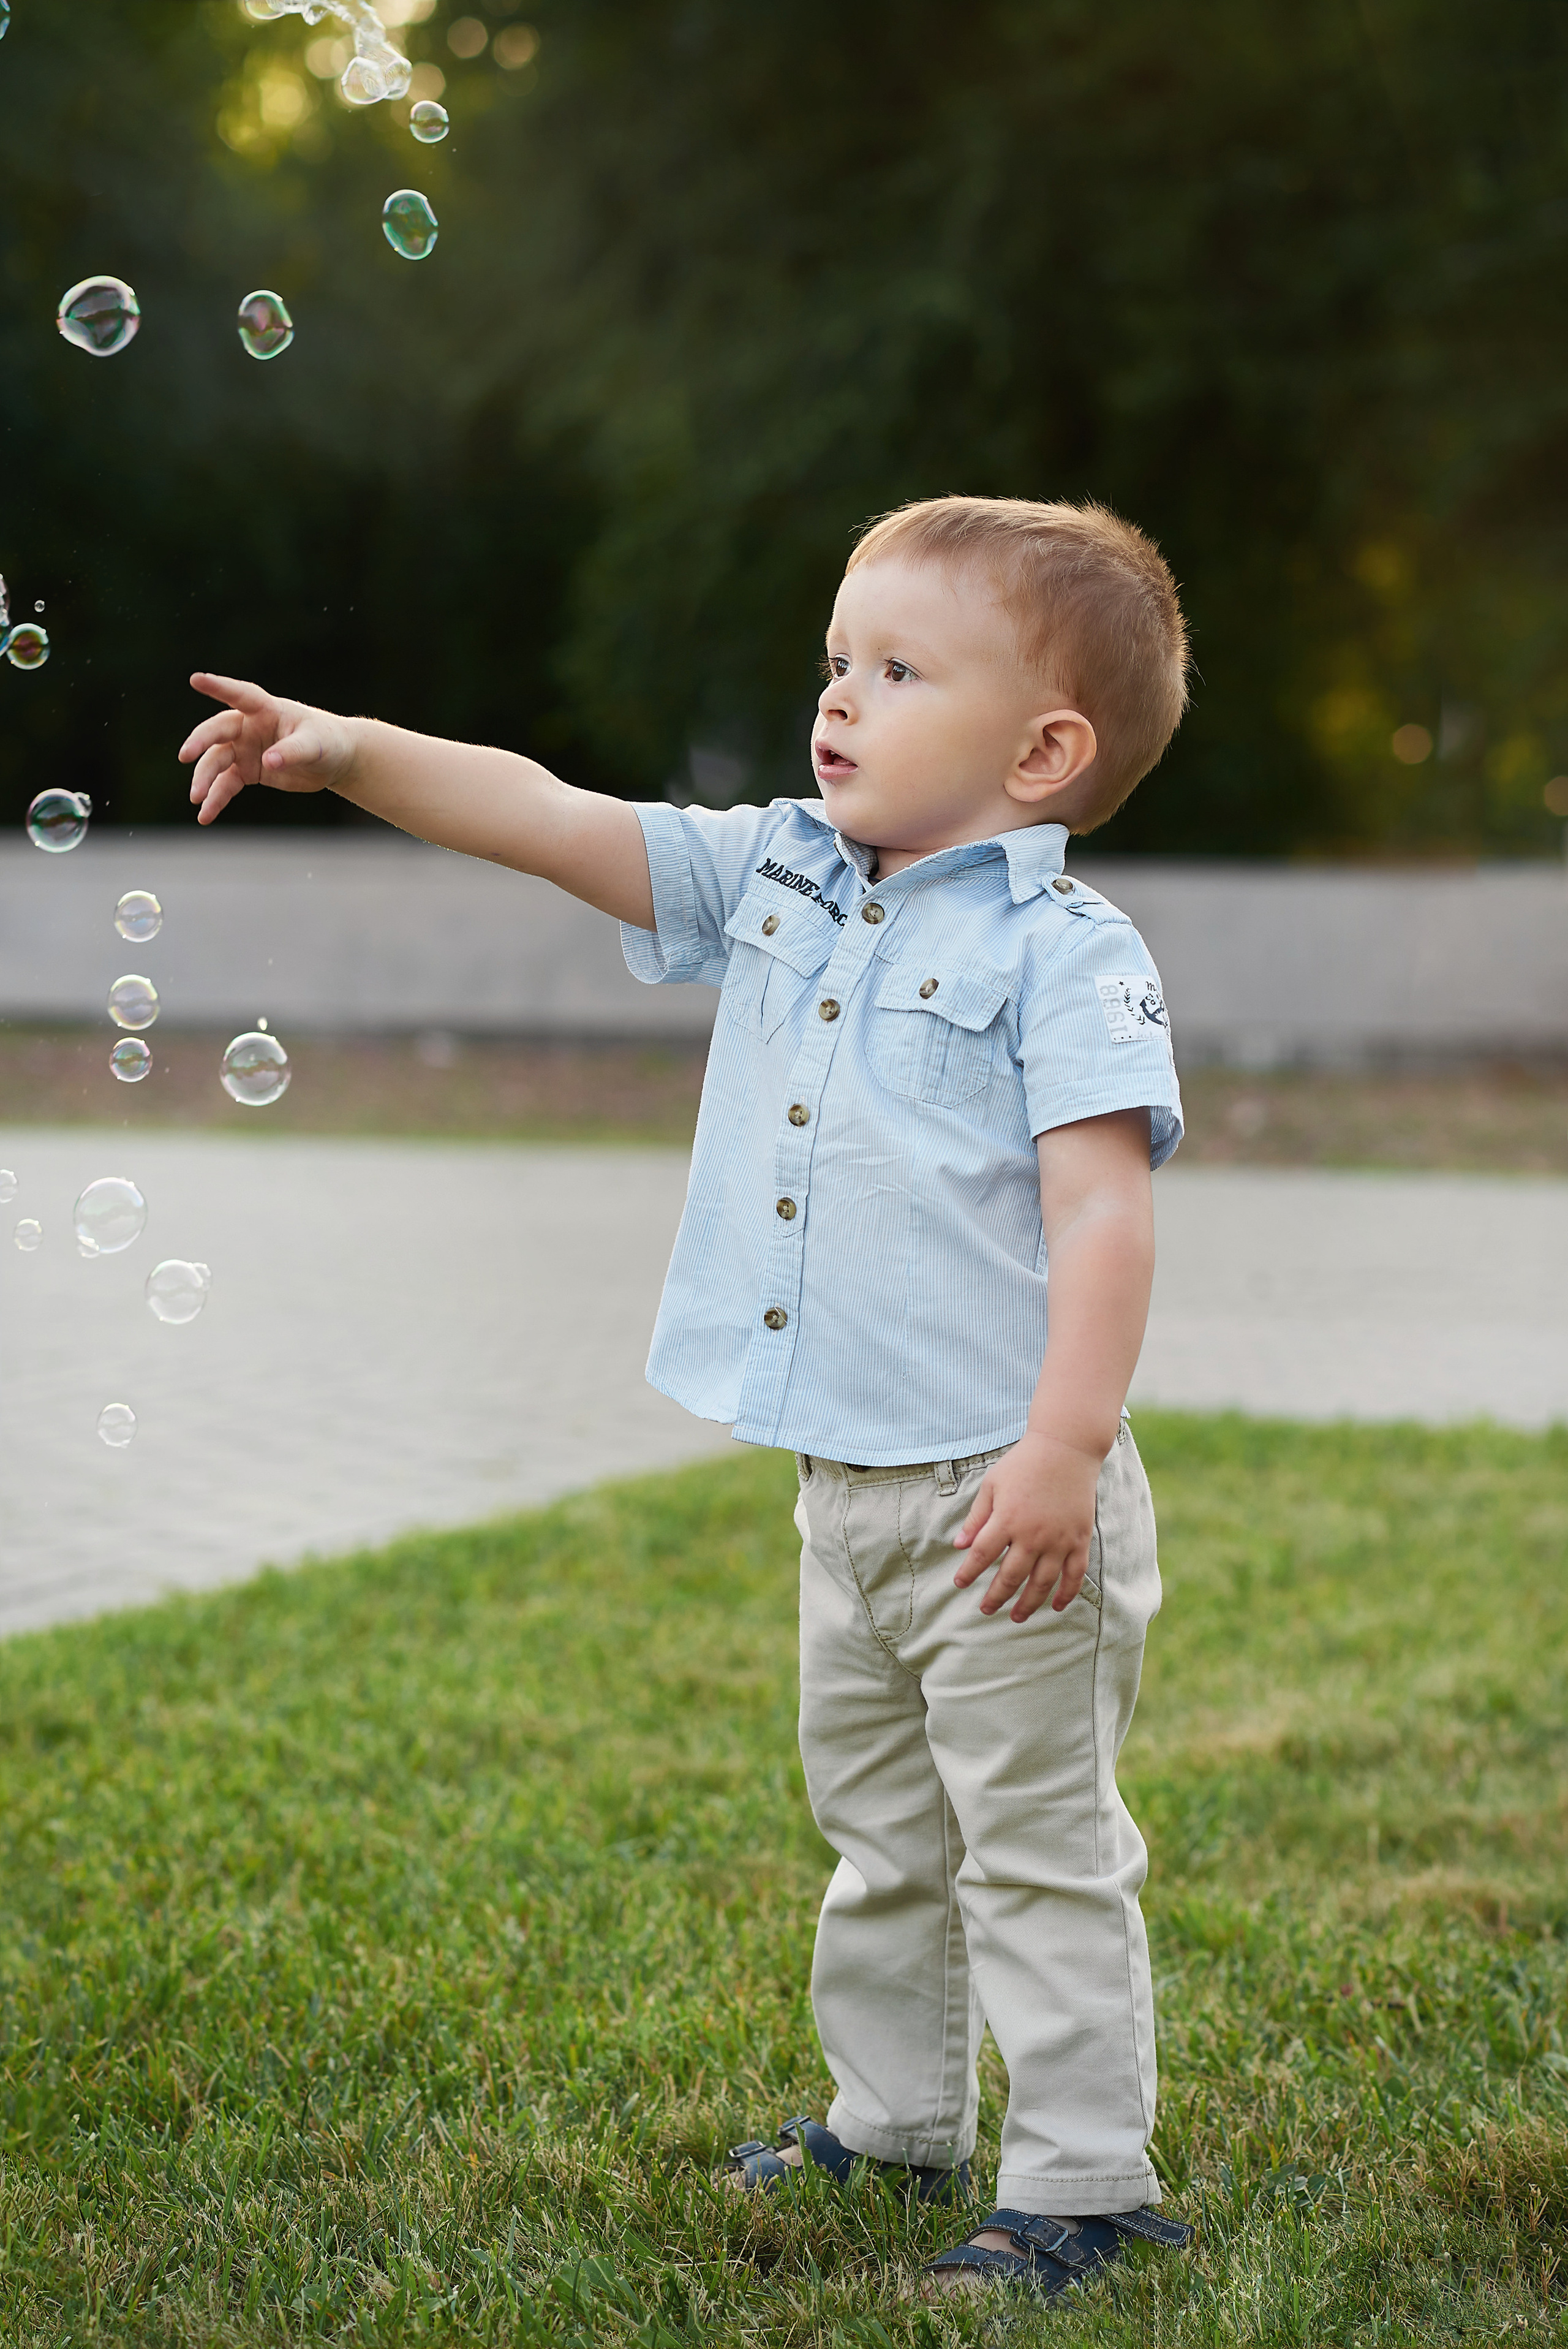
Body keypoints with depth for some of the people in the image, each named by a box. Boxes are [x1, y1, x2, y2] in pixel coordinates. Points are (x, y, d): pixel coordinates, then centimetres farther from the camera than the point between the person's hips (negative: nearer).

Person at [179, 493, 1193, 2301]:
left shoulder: (1064, 952, -13)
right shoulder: (775, 879, 8)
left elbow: (1104, 1206, -19)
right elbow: (555, 823, 5)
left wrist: (1067, 1444, -25)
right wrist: (356, 753, -6)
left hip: (999, 1493, -8)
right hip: (844, 1483, 8)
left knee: (1038, 1845, 0)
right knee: (876, 1828, 21)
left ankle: (1080, 2181, 10)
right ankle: (895, 2118, 37)